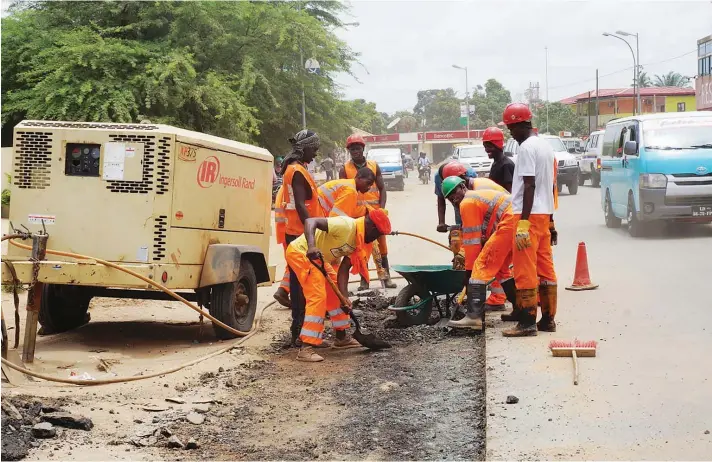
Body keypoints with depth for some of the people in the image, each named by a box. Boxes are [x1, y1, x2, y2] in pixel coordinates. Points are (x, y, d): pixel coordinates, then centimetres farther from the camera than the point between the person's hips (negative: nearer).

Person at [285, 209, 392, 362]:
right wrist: (311, 246, -51)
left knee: (336, 294, 15)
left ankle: (341, 337, 29)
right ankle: (305, 349, -20)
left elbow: (343, 270, 0)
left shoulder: (359, 241, 3)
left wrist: (344, 298, -11)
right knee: (318, 297, -18)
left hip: (317, 259, 10)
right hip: (300, 252, -10)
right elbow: (310, 221, -35)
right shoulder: (346, 225, -26)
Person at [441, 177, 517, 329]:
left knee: (480, 267, -10)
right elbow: (484, 236, 27)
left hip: (509, 223, -10)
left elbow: (472, 240, -2)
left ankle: (474, 316, -18)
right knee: (500, 268, 24)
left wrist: (469, 270, 3)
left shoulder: (467, 203, 0)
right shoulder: (478, 196, 28)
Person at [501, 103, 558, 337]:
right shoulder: (546, 146, 16)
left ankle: (527, 322, -6)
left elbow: (529, 185, -20)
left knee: (525, 271, -6)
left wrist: (523, 221, -22)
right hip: (545, 214, 10)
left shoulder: (526, 147, -13)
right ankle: (548, 319, 14)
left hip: (528, 215, -9)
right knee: (545, 269, 10)